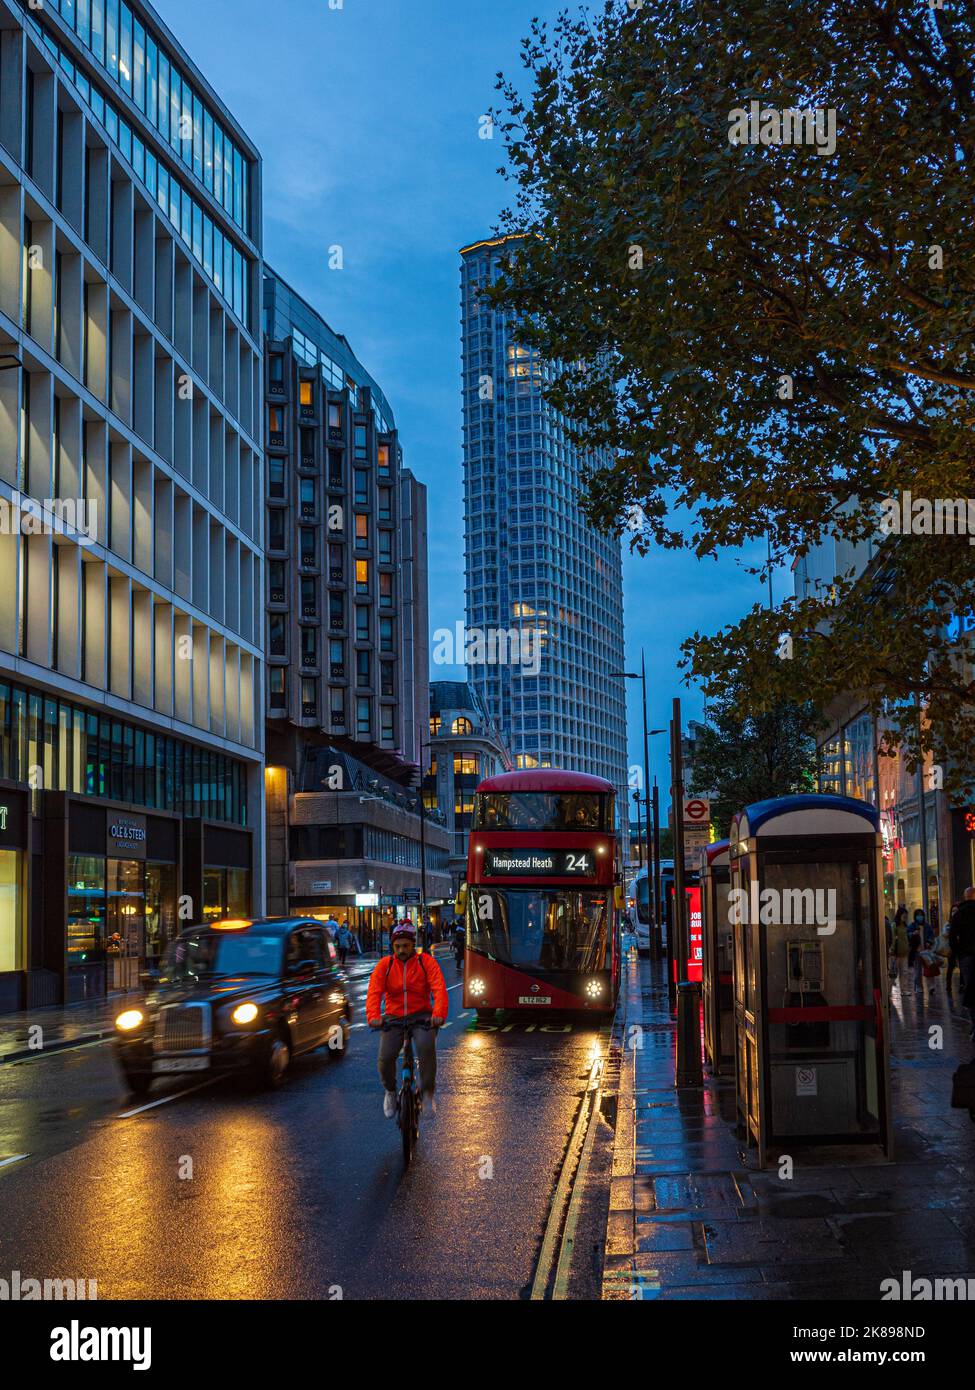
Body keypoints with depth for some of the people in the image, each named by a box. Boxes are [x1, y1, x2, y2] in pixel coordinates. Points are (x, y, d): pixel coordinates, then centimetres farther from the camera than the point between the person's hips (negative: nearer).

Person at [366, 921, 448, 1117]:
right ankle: (390, 1091, 12)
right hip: (393, 1018, 1)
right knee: (386, 1057, -20)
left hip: (421, 1016, -1)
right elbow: (374, 992, -10)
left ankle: (427, 1091, -9)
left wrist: (439, 1014, -32)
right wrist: (373, 1017, -29)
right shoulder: (384, 965, 2)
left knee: (427, 1048, -31)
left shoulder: (426, 962, -1)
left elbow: (439, 989, -13)